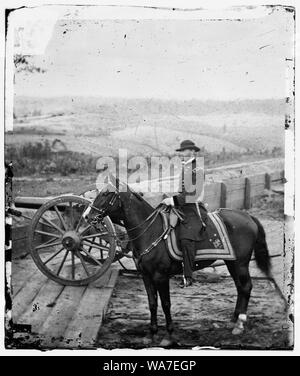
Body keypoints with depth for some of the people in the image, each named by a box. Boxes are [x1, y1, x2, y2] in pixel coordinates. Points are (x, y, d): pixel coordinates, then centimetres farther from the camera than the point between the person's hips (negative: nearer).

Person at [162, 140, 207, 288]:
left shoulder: (198, 170, -8)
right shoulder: (184, 168, 17)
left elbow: (194, 195, -19)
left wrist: (174, 200, -23)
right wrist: (171, 200, 11)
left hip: (194, 209, -9)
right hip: (183, 208, 9)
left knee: (187, 240, -23)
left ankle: (188, 277, -17)